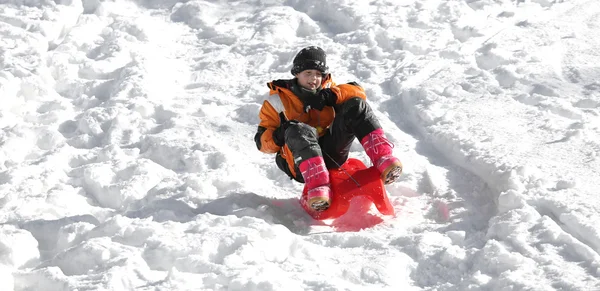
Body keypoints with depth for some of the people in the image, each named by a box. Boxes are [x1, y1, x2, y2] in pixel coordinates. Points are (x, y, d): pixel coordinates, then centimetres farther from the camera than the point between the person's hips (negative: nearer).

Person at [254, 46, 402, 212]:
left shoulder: (326, 90, 19)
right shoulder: (278, 100, 10)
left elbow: (358, 92, 3)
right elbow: (261, 141, 6)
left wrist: (331, 96, -14)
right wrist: (279, 136, -17)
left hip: (332, 154, 3)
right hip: (301, 163, -3)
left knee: (355, 106, -14)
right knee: (298, 130, -36)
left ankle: (382, 158, -33)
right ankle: (318, 186, -54)